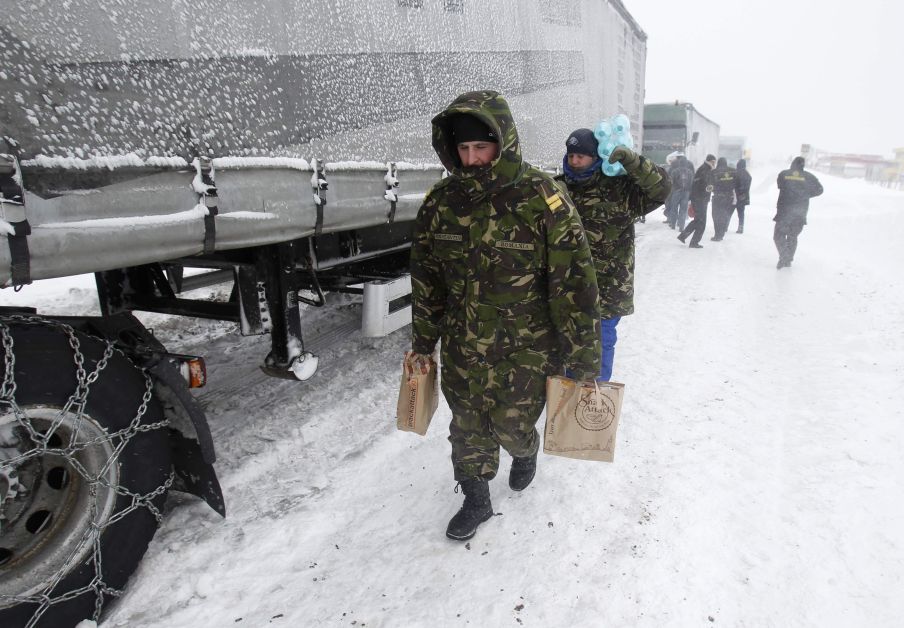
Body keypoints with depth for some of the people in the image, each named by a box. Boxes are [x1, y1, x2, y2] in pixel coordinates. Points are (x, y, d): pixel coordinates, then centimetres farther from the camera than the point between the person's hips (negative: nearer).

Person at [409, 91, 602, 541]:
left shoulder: (542, 199, -17)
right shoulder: (440, 201, -3)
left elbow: (574, 284, -14)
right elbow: (426, 279, 7)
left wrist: (583, 360, -12)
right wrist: (423, 342, 12)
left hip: (526, 348, -3)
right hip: (461, 347, 4)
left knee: (511, 425, 10)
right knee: (467, 428, 15)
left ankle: (525, 452, 48)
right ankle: (476, 500, 40)